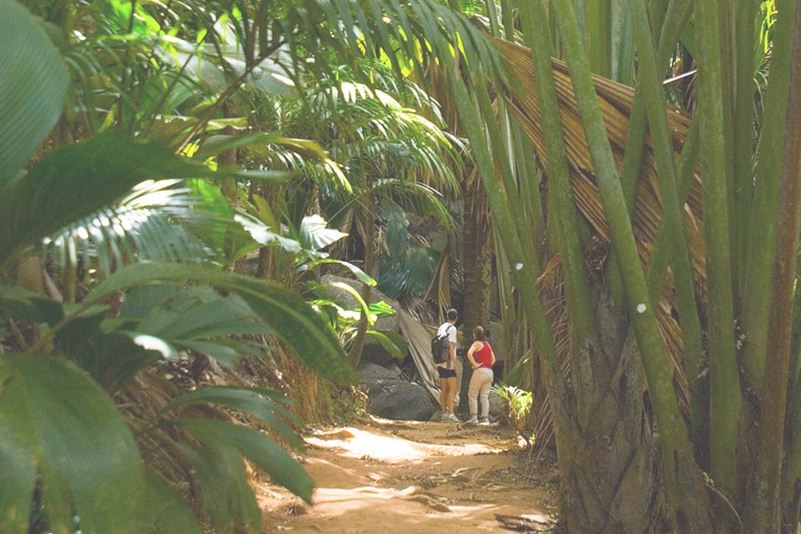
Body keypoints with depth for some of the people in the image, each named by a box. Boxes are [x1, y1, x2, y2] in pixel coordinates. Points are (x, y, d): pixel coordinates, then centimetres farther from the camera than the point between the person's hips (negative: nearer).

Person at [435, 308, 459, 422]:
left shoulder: (440, 328, 12)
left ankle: (444, 413, 9)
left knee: (444, 389, 9)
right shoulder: (452, 329, -10)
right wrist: (455, 363, -14)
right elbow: (450, 347, -16)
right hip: (448, 363, -7)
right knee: (452, 389, -7)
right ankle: (450, 413, -14)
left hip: (440, 363, 8)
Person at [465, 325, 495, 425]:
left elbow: (469, 354, -22)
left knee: (472, 394, 2)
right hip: (489, 372, 7)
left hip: (480, 371, -7)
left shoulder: (477, 343, -5)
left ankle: (474, 417, -6)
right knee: (485, 396, 6)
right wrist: (488, 365, 13)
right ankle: (485, 418, 0)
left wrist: (474, 364, -14)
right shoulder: (487, 344, 17)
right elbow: (493, 359, 21)